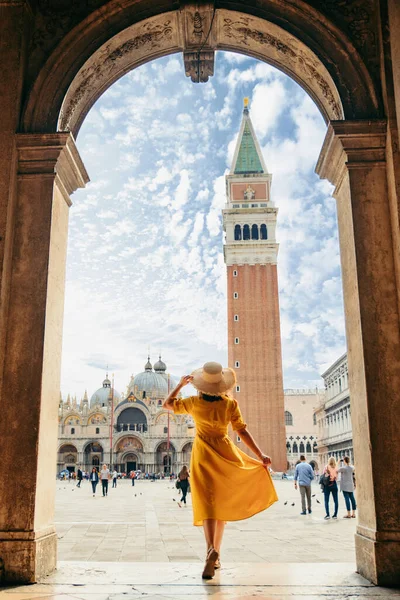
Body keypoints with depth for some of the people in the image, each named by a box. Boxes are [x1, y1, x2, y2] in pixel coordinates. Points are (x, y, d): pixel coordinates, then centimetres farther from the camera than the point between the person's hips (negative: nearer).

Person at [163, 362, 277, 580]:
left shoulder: (194, 403, -7)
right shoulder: (230, 404, -6)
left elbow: (167, 404, 8)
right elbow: (242, 432, -8)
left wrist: (181, 384, 16)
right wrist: (260, 455, -4)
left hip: (203, 455, -2)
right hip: (225, 453, 2)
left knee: (207, 503, -7)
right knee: (221, 503, 14)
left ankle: (211, 550, -31)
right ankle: (215, 557, 20)